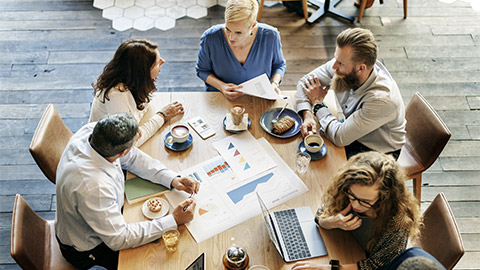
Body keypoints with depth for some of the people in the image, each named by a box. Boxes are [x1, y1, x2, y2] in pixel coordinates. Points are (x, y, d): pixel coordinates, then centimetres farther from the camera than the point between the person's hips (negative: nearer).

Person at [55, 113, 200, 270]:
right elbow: (118, 240, -31)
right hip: (86, 249, -7)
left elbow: (132, 157, -5)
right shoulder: (93, 186, -43)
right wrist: (174, 220, -30)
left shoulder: (92, 131, -23)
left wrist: (172, 179, -15)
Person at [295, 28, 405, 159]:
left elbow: (340, 138, -33)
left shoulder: (382, 98, -37)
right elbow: (305, 82, -6)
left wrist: (318, 103, -20)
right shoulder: (344, 65, -19)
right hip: (349, 128, 6)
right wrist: (307, 115, -24)